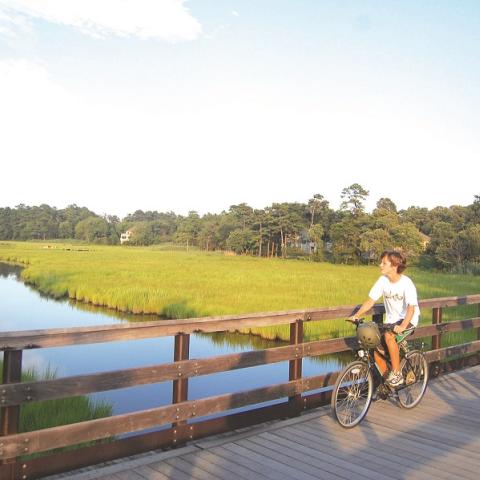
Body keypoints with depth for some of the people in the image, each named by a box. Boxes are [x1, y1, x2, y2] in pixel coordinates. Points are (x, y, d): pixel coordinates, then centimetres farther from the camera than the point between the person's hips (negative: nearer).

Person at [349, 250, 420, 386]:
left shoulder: (406, 283, -21)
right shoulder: (383, 280, -7)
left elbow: (411, 308, -28)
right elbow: (370, 301, -6)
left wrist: (402, 326, -43)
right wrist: (356, 315, -18)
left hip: (408, 320, -5)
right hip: (391, 320, 5)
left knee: (389, 335, -33)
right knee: (377, 349, -8)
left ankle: (397, 374, -16)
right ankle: (387, 380, 15)